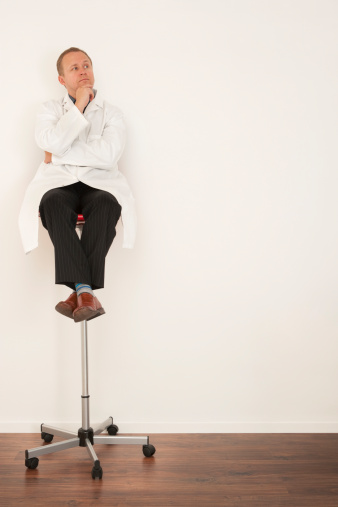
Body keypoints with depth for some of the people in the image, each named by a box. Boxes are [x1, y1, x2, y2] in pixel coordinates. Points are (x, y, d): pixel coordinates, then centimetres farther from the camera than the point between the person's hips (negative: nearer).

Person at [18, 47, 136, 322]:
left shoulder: (112, 112, 14)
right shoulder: (50, 109, 18)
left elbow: (109, 155, -6)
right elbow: (52, 143, -6)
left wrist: (60, 154, -3)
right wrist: (78, 106, -3)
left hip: (99, 183, 0)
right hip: (59, 181, 0)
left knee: (108, 204, -36)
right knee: (53, 202, -36)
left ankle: (81, 291, -35)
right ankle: (85, 291, -41)